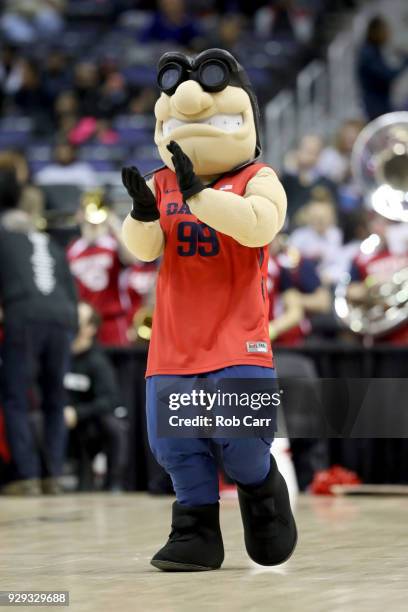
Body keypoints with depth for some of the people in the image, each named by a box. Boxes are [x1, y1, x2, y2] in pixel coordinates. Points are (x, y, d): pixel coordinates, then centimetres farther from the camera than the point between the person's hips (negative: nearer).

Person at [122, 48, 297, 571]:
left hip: (237, 340, -4)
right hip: (174, 345, 4)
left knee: (241, 438, -9)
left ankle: (262, 492, 21)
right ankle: (197, 534, 12)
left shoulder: (258, 180, -2)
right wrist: (142, 214, -24)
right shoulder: (161, 183, 9)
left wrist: (197, 191, -30)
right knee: (177, 444, 1)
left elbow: (257, 224, -23)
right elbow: (143, 248, -2)